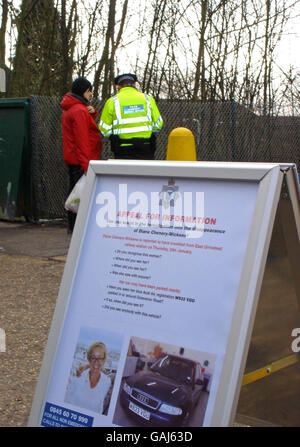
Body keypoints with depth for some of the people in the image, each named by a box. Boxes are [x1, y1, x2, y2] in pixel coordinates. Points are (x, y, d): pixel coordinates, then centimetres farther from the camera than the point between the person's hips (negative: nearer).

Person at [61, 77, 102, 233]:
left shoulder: (70, 108, 17)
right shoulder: (79, 110, -15)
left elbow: (85, 126, 22)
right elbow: (82, 139, -20)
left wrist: (92, 114, 2)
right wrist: (86, 163, -22)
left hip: (72, 159, 10)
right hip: (81, 160, -10)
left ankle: (72, 225, 18)